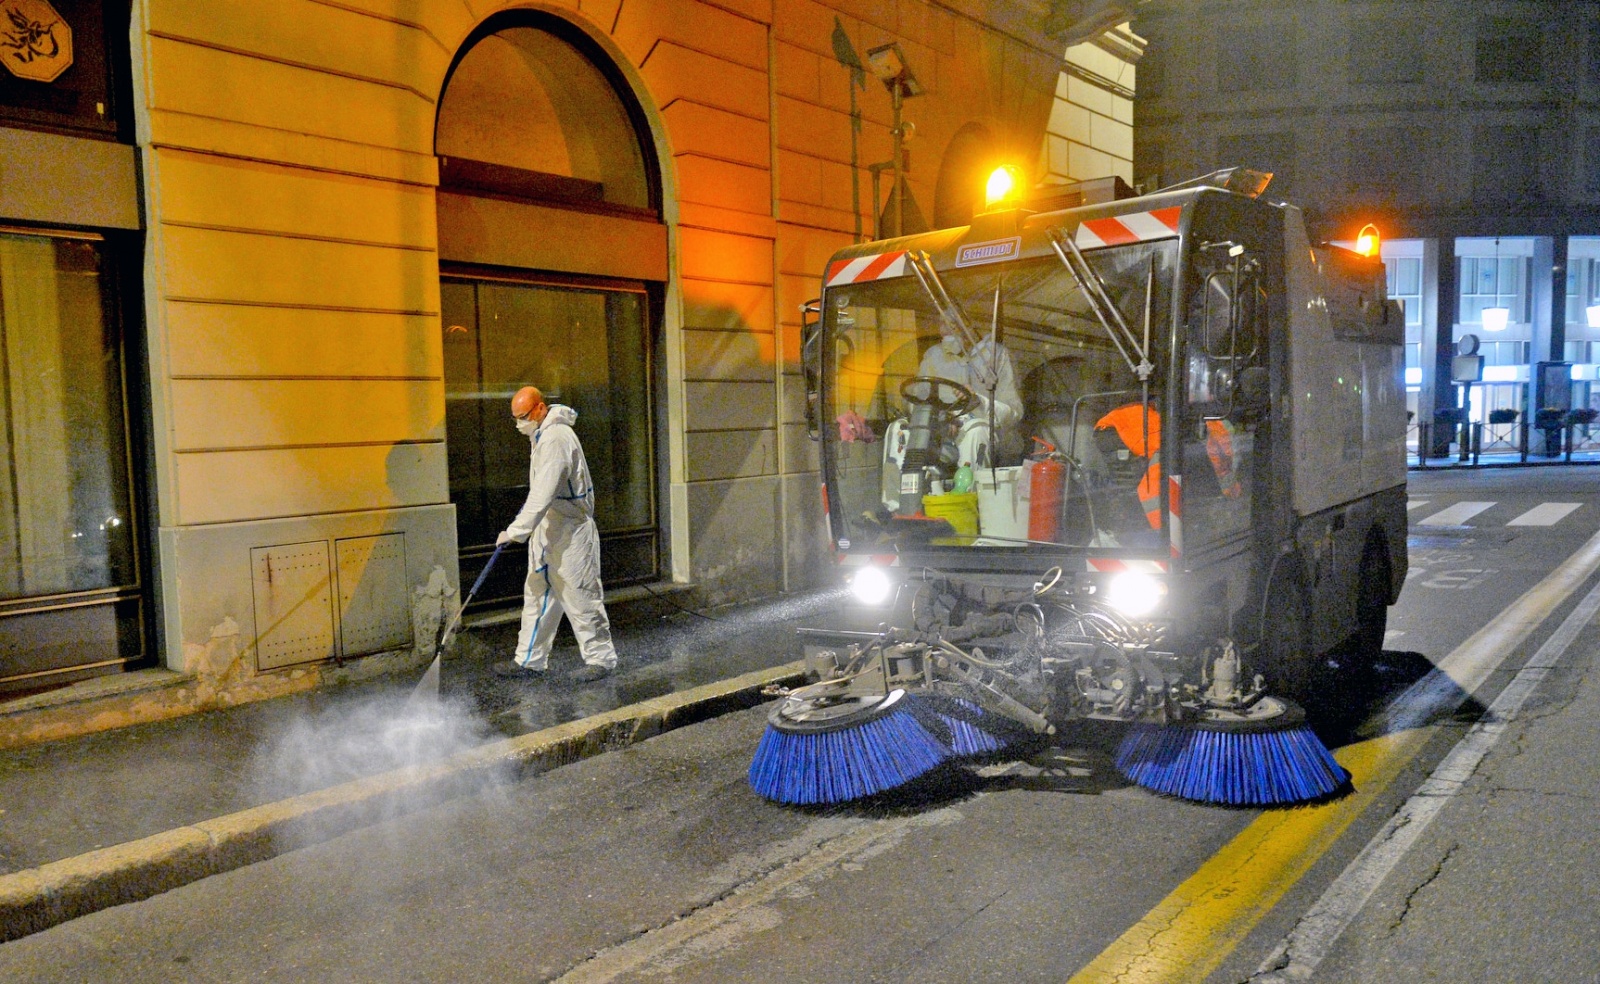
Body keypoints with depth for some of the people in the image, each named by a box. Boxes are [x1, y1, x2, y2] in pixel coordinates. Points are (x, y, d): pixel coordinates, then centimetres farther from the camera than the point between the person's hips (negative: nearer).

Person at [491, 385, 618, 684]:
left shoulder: (556, 439, -22)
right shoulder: (543, 434, 12)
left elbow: (542, 494, -29)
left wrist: (516, 530, -31)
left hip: (568, 533, -10)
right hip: (548, 530, 10)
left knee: (580, 597, -2)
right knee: (537, 595, 12)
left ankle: (600, 659, 10)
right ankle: (529, 660, 18)